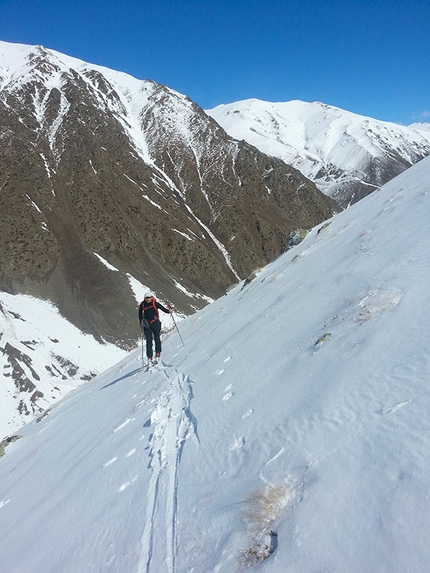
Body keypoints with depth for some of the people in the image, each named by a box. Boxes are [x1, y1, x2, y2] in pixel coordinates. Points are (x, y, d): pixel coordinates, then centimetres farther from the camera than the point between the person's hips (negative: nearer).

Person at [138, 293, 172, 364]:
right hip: (147, 324, 1)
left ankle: (157, 354, 10)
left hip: (155, 323, -1)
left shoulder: (155, 303, -3)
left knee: (157, 338, 0)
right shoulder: (142, 305, 2)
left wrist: (168, 311, -25)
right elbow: (140, 314, 13)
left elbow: (162, 308, -7)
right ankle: (149, 358, -1)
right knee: (149, 341, -2)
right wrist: (141, 324, 10)